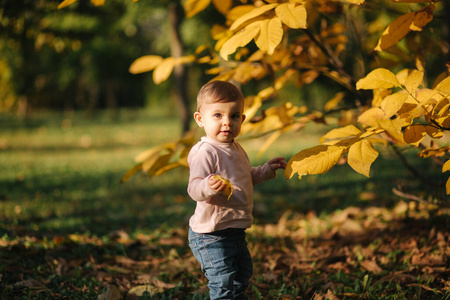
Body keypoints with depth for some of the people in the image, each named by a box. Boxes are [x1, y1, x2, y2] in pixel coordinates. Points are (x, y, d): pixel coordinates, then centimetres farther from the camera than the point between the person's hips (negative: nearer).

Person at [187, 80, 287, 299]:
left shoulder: (235, 149, 11)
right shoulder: (205, 152, -21)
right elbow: (194, 188, -29)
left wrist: (266, 170, 24)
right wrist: (208, 187, -48)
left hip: (235, 230, 10)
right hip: (211, 234, -10)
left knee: (243, 273, 25)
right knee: (223, 282, -9)